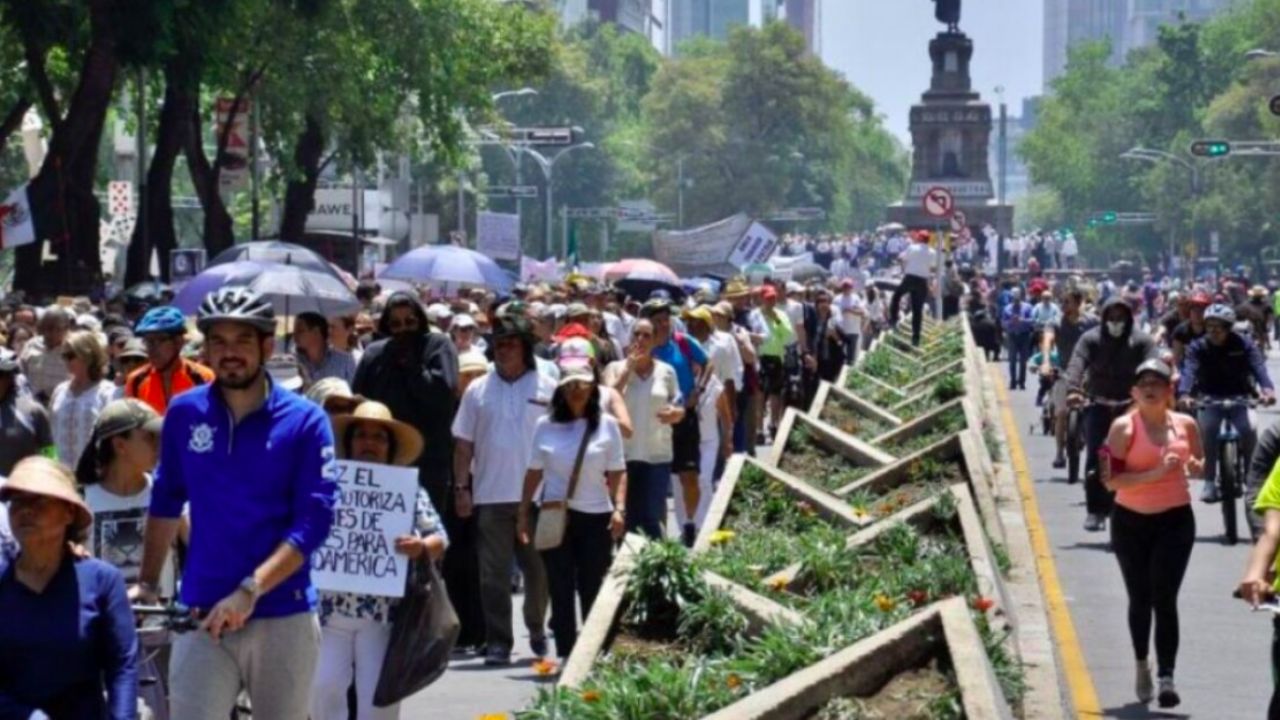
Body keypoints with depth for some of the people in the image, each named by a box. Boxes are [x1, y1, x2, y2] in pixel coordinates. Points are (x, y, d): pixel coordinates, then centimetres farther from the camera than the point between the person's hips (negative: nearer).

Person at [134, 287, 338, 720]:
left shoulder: (305, 421, -4)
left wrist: (250, 591, -20)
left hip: (283, 617, -1)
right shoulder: (185, 413, 4)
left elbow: (314, 520, -11)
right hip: (203, 617, 1)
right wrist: (147, 583, 14)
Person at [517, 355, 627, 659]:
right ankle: (565, 655, 5)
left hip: (596, 517, -1)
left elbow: (617, 473, 1)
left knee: (592, 590, 1)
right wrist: (523, 514, 7)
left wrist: (619, 508, -12)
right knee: (561, 591, 2)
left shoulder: (606, 425, 1)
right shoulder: (546, 426, 5)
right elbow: (534, 472, 9)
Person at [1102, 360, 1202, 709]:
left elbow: (1200, 462, 19)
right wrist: (1154, 473, -25)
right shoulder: (1124, 427, -9)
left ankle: (1166, 677, -13)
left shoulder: (1185, 424, 1)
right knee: (1140, 598, 13)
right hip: (1131, 522, 0)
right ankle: (1143, 665, 34)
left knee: (1164, 599, -10)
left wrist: (1195, 466, -6)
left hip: (1175, 520, 0)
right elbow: (1111, 480, -16)